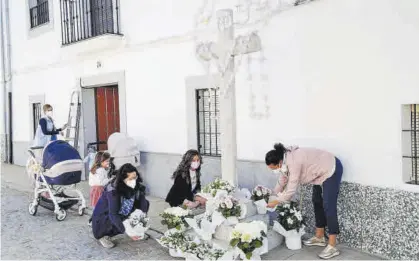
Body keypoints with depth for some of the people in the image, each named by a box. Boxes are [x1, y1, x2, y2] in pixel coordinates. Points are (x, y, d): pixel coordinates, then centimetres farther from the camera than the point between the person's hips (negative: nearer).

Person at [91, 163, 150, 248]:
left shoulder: (136, 185, -17)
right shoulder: (113, 190, -33)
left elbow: (143, 202, -18)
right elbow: (113, 215, -38)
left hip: (123, 213, 5)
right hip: (104, 215, -5)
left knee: (146, 203, -11)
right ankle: (103, 236, -6)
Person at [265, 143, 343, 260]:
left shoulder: (294, 162, -32)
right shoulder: (287, 160, -4)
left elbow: (291, 189, -27)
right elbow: (287, 180, 10)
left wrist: (275, 202, -16)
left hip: (331, 170, -10)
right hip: (321, 172, 10)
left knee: (328, 206, -12)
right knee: (317, 202, 13)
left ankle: (332, 247, -9)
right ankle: (319, 238, 23)